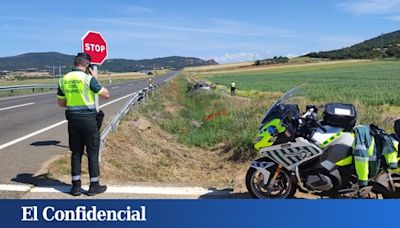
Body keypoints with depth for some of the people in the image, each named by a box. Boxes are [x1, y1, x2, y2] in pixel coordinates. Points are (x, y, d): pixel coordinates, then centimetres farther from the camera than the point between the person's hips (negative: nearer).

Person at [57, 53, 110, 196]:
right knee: (92, 152, 5)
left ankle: (76, 186, 14)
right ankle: (94, 186, 10)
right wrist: (95, 78, 1)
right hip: (88, 118, -5)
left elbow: (61, 103, 11)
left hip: (72, 119, 5)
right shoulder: (88, 78, -12)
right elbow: (106, 95, -8)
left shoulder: (64, 79, 5)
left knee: (76, 152, 12)